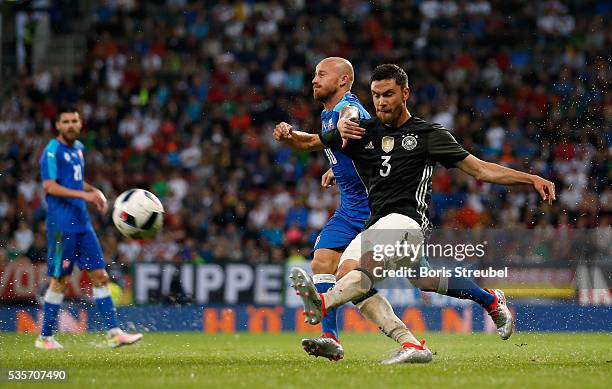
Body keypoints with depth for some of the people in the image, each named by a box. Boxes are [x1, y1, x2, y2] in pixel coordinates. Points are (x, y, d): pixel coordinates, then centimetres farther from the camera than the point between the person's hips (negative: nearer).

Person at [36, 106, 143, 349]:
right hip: (61, 225, -8)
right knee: (60, 281, -3)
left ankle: (113, 332, 3)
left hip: (82, 223, 8)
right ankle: (45, 337, 7)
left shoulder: (78, 148, 15)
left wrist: (94, 192, 8)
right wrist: (83, 194, -25)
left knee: (100, 277, 3)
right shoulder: (52, 151, -10)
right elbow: (50, 186, -18)